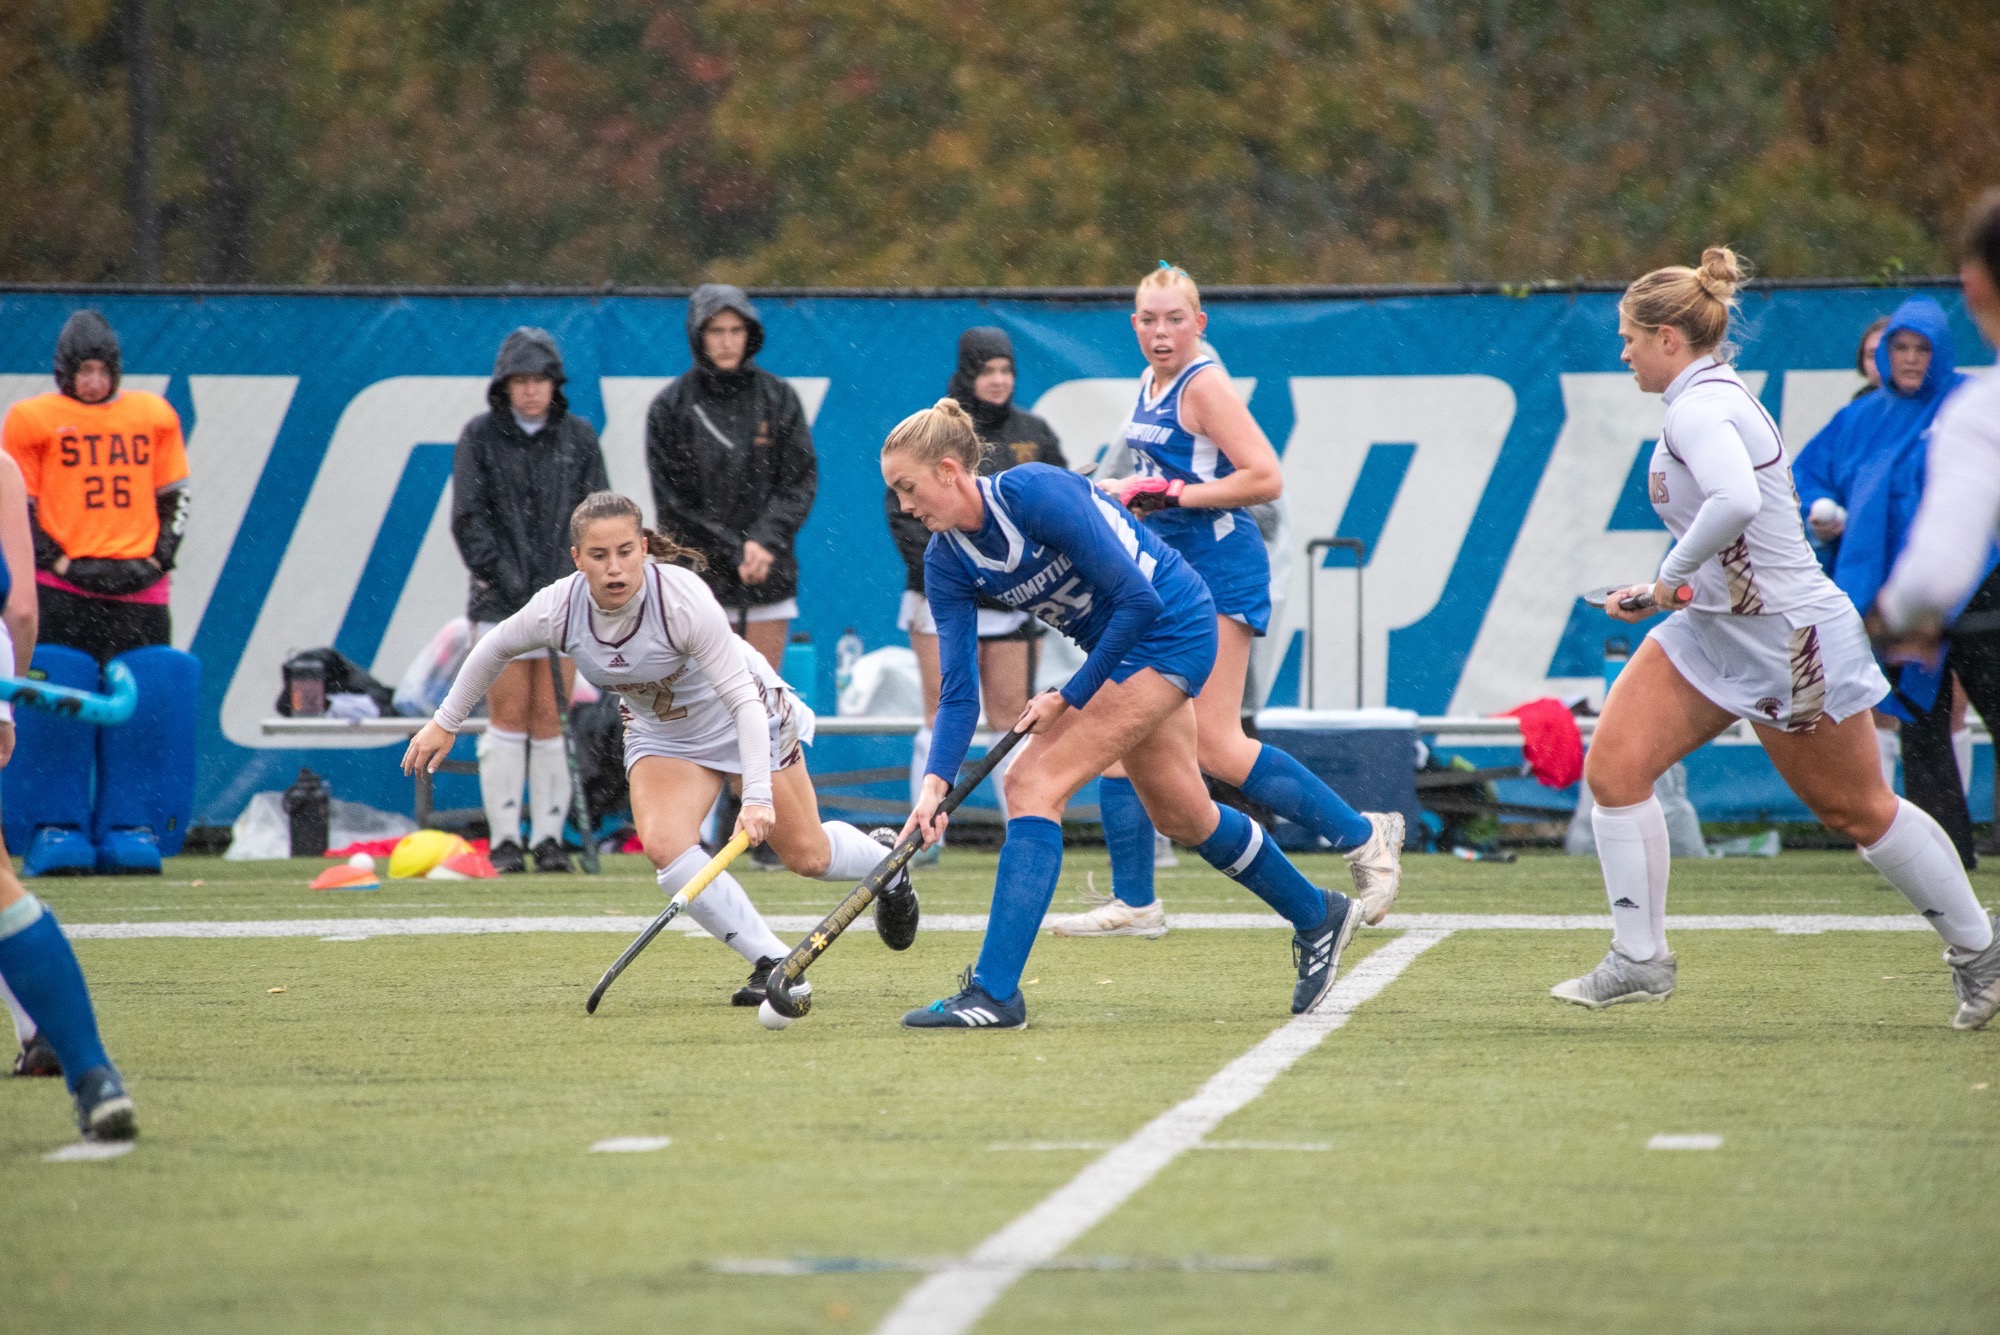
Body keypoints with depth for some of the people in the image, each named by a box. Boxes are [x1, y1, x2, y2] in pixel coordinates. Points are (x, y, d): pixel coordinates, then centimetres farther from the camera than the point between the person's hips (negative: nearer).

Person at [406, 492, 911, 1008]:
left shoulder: (684, 599, -37)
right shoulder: (558, 610, -25)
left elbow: (744, 699, -36)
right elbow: (495, 649, -2)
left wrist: (758, 796, -44)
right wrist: (446, 722, 7)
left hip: (747, 721, -3)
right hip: (661, 736, 3)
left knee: (809, 857, 6)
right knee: (665, 844, -24)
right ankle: (774, 963, -15)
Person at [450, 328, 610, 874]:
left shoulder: (578, 437, 7)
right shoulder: (480, 436, 2)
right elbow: (468, 518, -3)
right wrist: (504, 576, -13)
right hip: (501, 599, -1)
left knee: (551, 719, 0)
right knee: (508, 713, -6)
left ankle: (550, 838, 5)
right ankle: (505, 840, -2)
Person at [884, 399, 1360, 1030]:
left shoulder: (1036, 492, -27)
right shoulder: (946, 562, -5)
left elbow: (1137, 599, -24)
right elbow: (959, 690, -8)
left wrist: (1071, 698, -19)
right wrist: (935, 783, -23)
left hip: (1172, 629, -9)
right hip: (1119, 647, 9)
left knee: (1034, 784, -18)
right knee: (1182, 817, 21)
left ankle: (995, 991, -21)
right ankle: (1317, 917, 43)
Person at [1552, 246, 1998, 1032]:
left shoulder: (1700, 409, -21)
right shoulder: (1712, 399, 9)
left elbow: (1737, 501, -40)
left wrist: (1672, 576, -26)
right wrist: (1660, 595, 12)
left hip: (1790, 641, -9)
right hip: (1715, 632, 9)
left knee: (1855, 810, 5)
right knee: (1614, 762, -6)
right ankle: (1639, 961, -2)